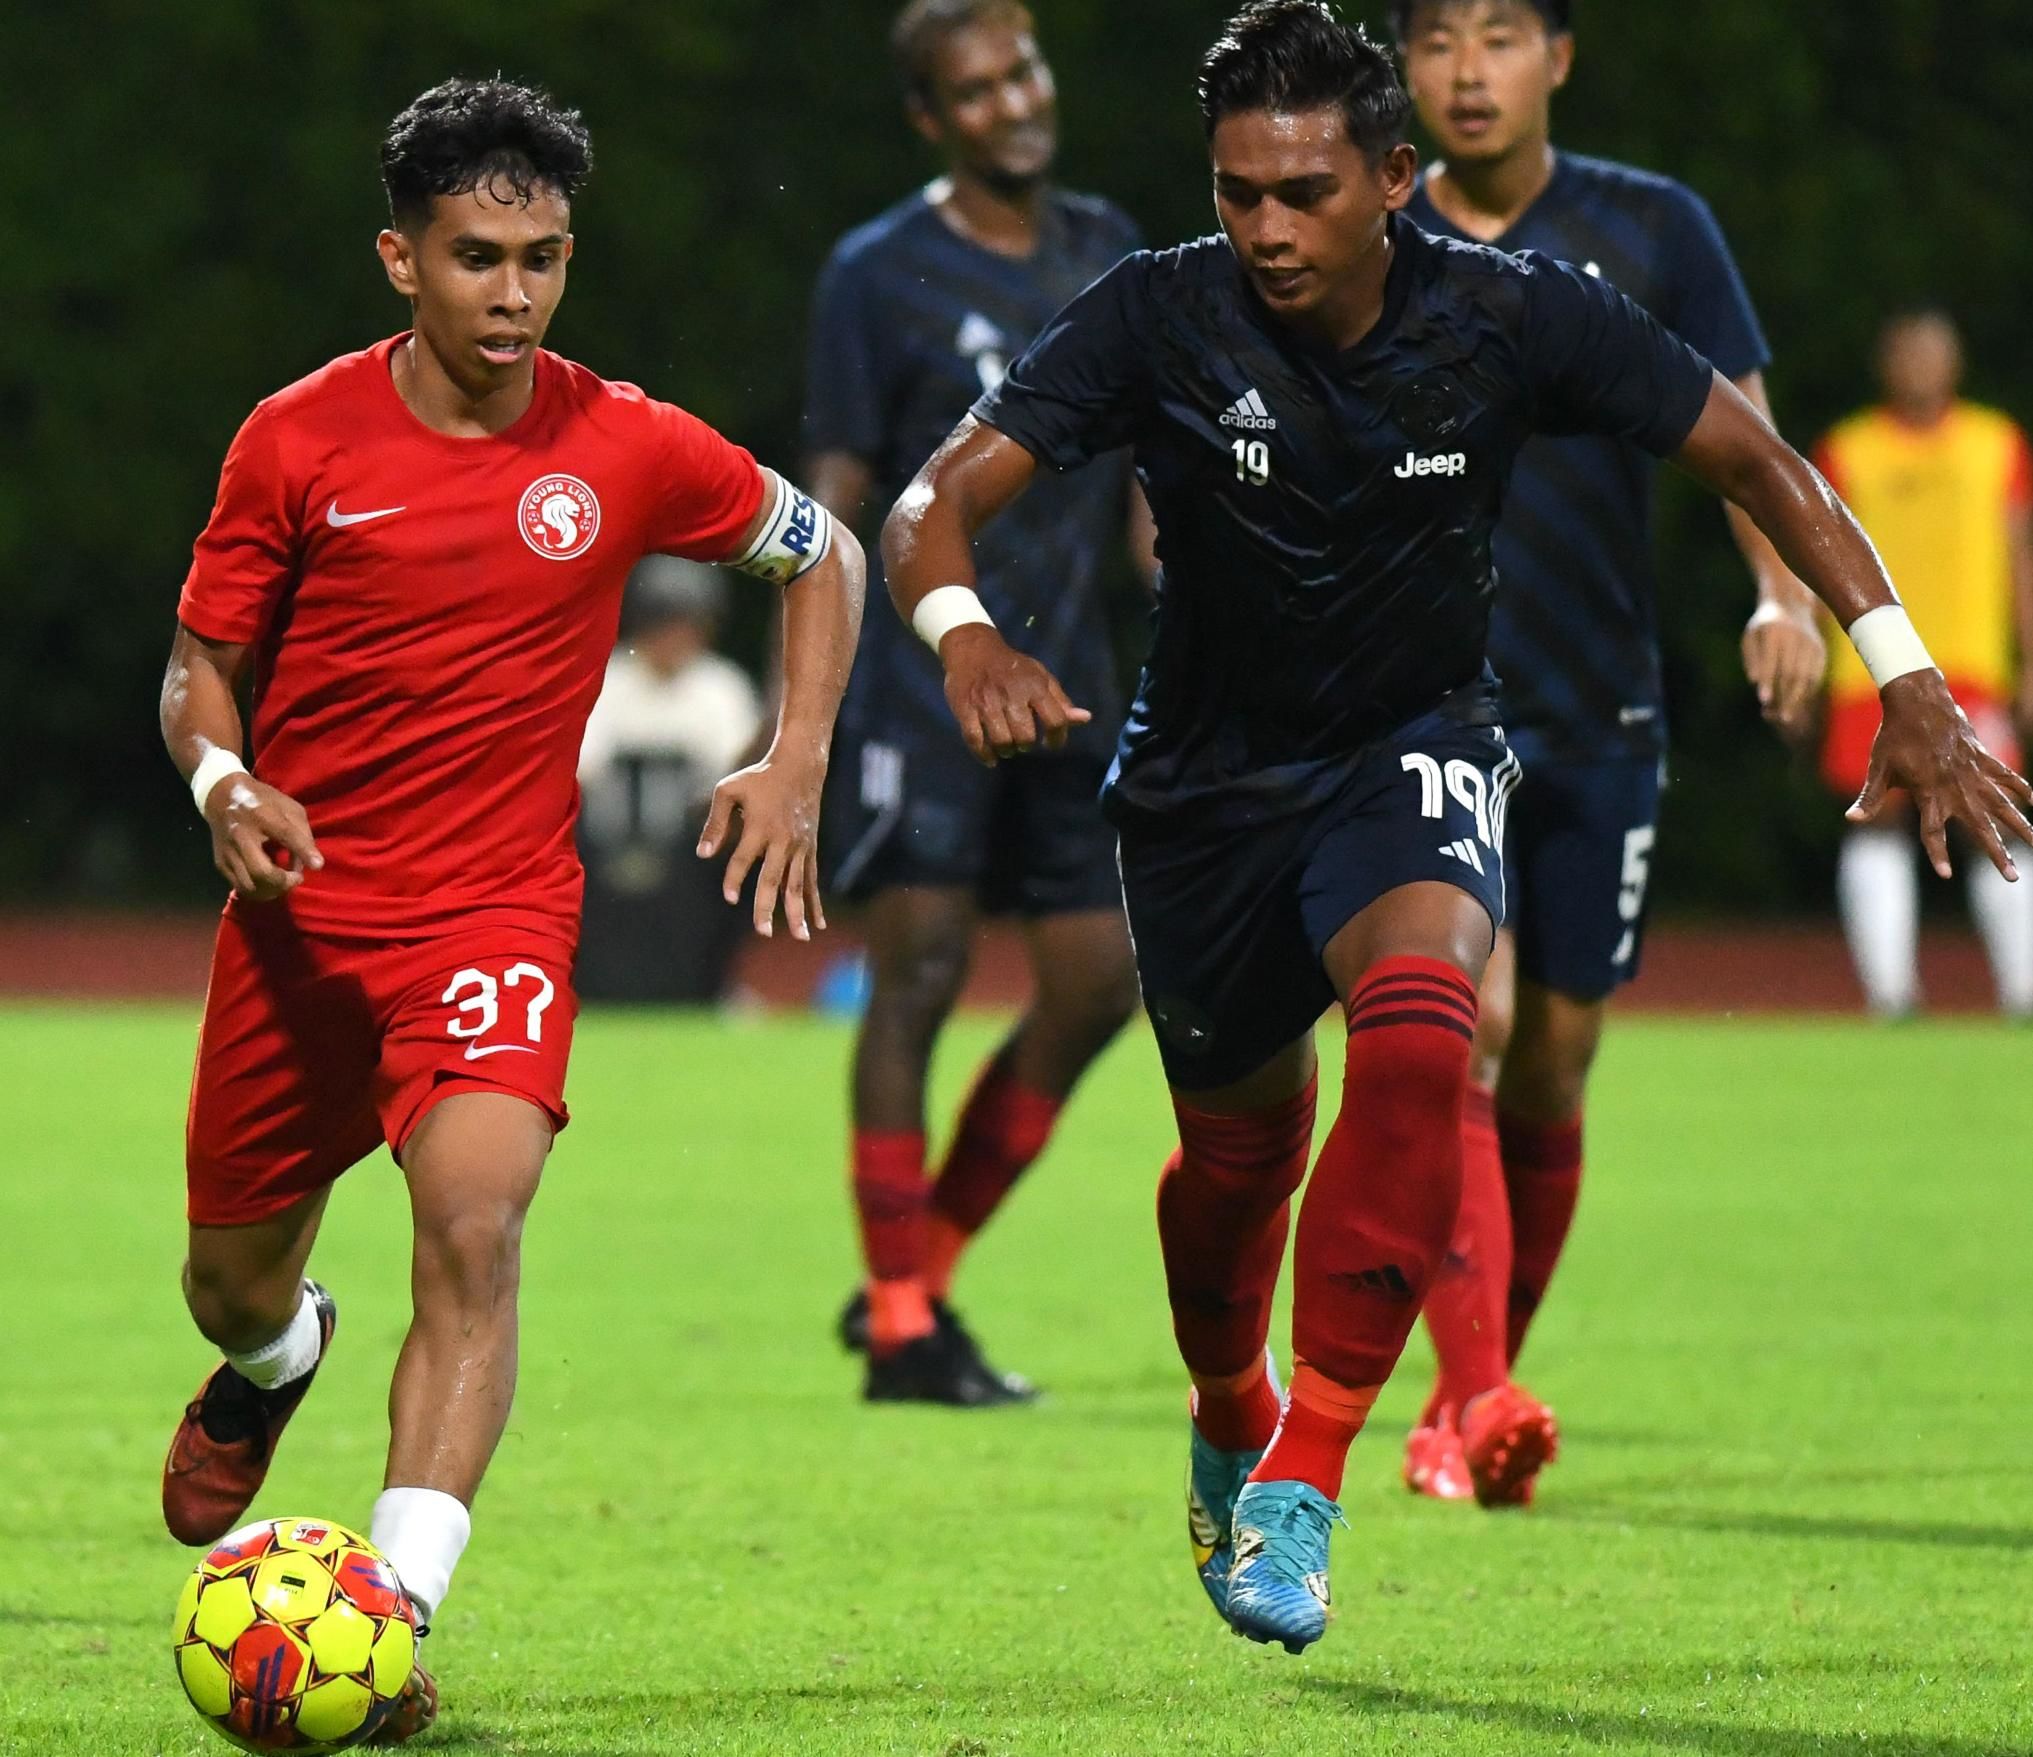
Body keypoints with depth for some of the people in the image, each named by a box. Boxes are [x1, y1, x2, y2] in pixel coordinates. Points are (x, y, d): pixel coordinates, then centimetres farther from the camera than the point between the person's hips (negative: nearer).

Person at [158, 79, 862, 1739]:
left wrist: (796, 765, 2)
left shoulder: (626, 450, -5)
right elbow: (200, 669, 4)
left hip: (497, 914, -2)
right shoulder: (299, 442, -6)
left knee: (473, 1227, -26)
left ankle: (393, 1618, -30)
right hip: (300, 909, 2)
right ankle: (271, 1367, 55)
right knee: (235, 1281, 15)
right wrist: (223, 783, -18)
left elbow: (821, 553, 13)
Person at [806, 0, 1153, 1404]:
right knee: (920, 972, -9)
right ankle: (900, 1328, -4)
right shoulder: (881, 276, -3)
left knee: (1098, 983, 3)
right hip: (921, 679, -6)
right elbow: (837, 492, -3)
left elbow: (1150, 469, 17)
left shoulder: (1110, 257, 12)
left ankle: (923, 1273, 15)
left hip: (1070, 682, 6)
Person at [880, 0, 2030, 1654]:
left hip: (1414, 746, -1)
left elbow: (1754, 459, -7)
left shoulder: (1517, 317, -18)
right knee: (1242, 1137, 11)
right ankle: (1227, 1431, 46)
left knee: (1418, 1026, -30)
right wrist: (966, 635, -46)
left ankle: (1298, 1485, -25)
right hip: (1209, 774, 1)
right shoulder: (1159, 318, -20)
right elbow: (939, 502, -23)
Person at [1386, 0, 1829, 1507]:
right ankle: (1475, 1405, -27)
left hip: (1600, 725, 2)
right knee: (1462, 1027, -20)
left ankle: (1468, 1400, 23)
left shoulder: (1654, 233, 4)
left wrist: (1785, 593, -16)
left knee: (1548, 1077, 6)